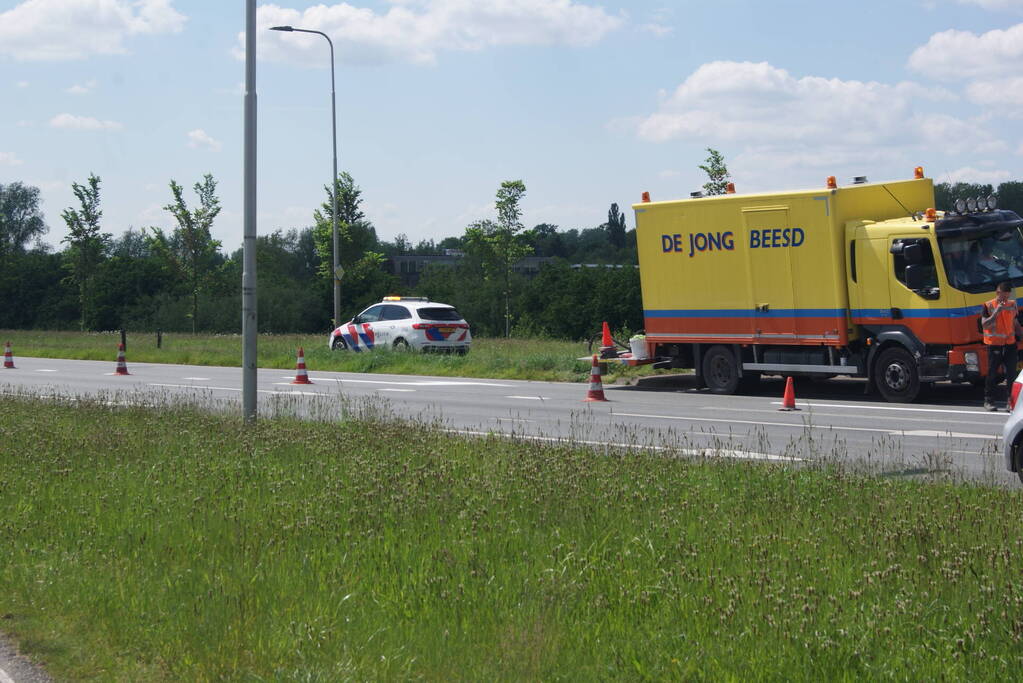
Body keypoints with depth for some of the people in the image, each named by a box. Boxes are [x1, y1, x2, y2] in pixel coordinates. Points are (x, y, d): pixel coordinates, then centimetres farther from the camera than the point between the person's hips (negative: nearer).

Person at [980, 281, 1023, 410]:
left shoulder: (1012, 305, 9)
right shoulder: (988, 306, -4)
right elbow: (984, 324, -15)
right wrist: (997, 311, -20)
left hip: (1010, 343, 4)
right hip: (994, 344, -4)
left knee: (1012, 373, 2)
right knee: (992, 374, 1)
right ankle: (988, 401, 10)